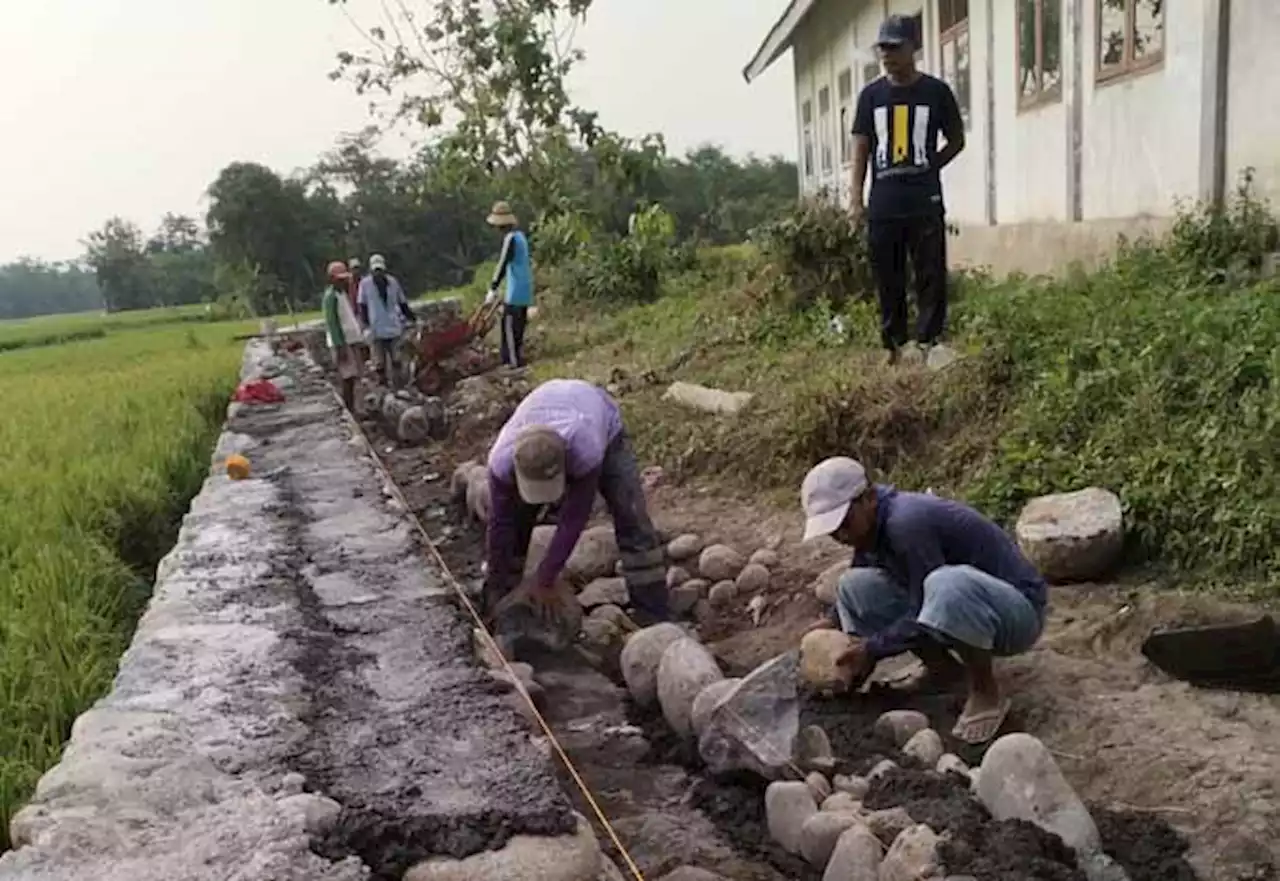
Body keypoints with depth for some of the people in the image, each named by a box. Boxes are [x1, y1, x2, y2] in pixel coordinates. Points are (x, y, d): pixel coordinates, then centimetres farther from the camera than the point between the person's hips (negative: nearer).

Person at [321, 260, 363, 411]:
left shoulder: (343, 294, 14)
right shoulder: (330, 296, -14)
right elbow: (332, 323, -19)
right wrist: (340, 346, -23)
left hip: (350, 340, 9)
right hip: (341, 343, -9)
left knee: (352, 378, 11)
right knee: (348, 378, -11)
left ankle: (352, 410, 18)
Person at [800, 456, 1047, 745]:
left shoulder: (906, 522, -28)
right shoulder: (870, 529, 0)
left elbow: (926, 619, -26)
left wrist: (873, 648, -17)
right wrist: (837, 623, -1)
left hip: (1018, 610, -8)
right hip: (960, 602, 9)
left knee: (947, 585, -41)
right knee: (855, 586, -4)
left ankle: (986, 691, -15)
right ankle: (943, 668, 7)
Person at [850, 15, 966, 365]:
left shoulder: (936, 91, 2)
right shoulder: (870, 95, 7)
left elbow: (957, 140, 11)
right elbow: (861, 148, 8)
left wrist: (926, 168, 0)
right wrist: (857, 200, 2)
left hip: (925, 204, -2)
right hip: (883, 205, 2)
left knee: (931, 277, -1)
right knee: (888, 281, 7)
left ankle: (926, 342, 5)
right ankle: (893, 344, 17)